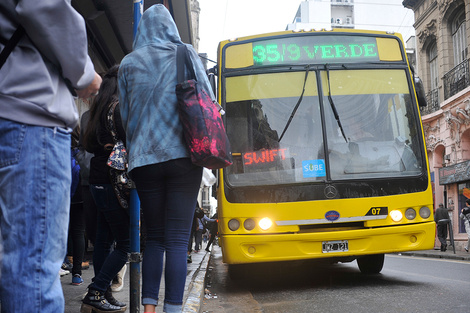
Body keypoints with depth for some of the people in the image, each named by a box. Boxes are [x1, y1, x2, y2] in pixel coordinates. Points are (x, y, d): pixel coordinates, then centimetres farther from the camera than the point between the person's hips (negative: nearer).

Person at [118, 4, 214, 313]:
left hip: (144, 160, 2)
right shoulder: (185, 54, 7)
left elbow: (125, 114, 14)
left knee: (154, 236, 12)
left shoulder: (129, 63, 11)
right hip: (182, 156, -2)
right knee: (178, 239, -3)